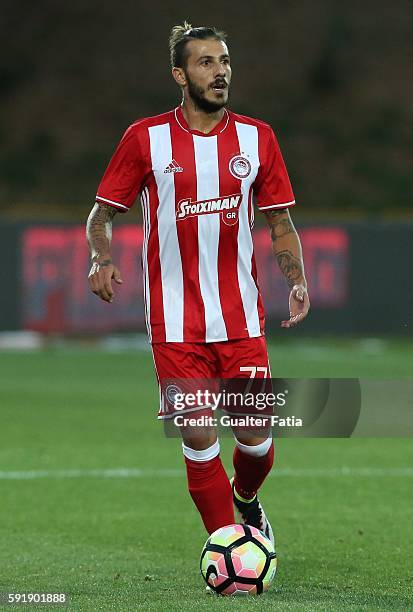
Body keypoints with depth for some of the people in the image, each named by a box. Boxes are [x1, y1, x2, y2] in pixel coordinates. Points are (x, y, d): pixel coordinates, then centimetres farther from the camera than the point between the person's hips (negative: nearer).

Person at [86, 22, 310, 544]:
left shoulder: (257, 138, 6)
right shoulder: (145, 139, 0)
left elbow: (280, 224, 12)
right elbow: (102, 212, 6)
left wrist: (297, 280, -3)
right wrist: (102, 259, -14)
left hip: (242, 318, 2)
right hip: (176, 321, -2)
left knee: (255, 436, 0)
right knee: (198, 438, -7)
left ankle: (246, 498, 34)